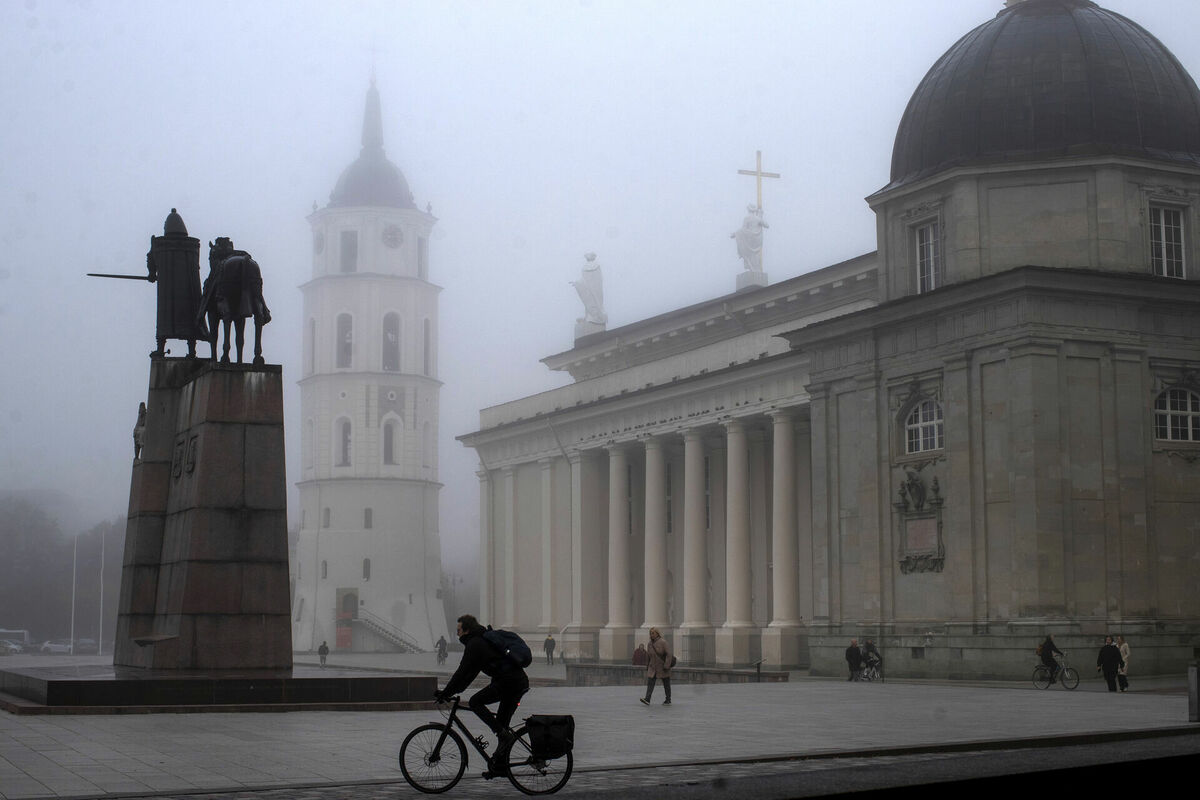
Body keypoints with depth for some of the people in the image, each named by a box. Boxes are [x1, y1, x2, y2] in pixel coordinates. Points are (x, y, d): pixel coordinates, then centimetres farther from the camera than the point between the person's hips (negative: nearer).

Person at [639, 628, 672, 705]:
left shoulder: (663, 642, -13)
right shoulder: (650, 643, 6)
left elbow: (668, 654, -16)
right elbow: (648, 656, 14)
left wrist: (666, 666, -22)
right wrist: (647, 666, 16)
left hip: (663, 667, -5)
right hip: (653, 668, 5)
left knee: (666, 684, 7)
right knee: (650, 683, -10)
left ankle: (668, 700, 18)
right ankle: (647, 699, -18)